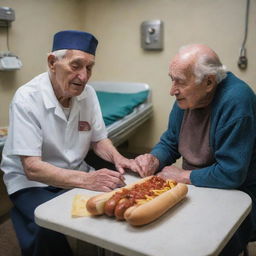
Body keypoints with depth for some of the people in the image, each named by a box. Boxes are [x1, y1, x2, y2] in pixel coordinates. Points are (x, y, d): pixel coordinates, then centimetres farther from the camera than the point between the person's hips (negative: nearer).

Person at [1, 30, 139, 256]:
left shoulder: (87, 93, -4)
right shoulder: (27, 99, -20)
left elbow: (98, 140, 7)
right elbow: (32, 168, -25)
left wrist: (117, 158, -15)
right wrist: (87, 180, -37)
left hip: (76, 174, 5)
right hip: (32, 182, -5)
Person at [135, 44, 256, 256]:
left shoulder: (235, 101, -25)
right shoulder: (186, 97, -1)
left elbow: (231, 173, -26)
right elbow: (169, 143, 11)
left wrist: (183, 175, -14)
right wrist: (154, 159, -11)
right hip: (192, 188, 7)